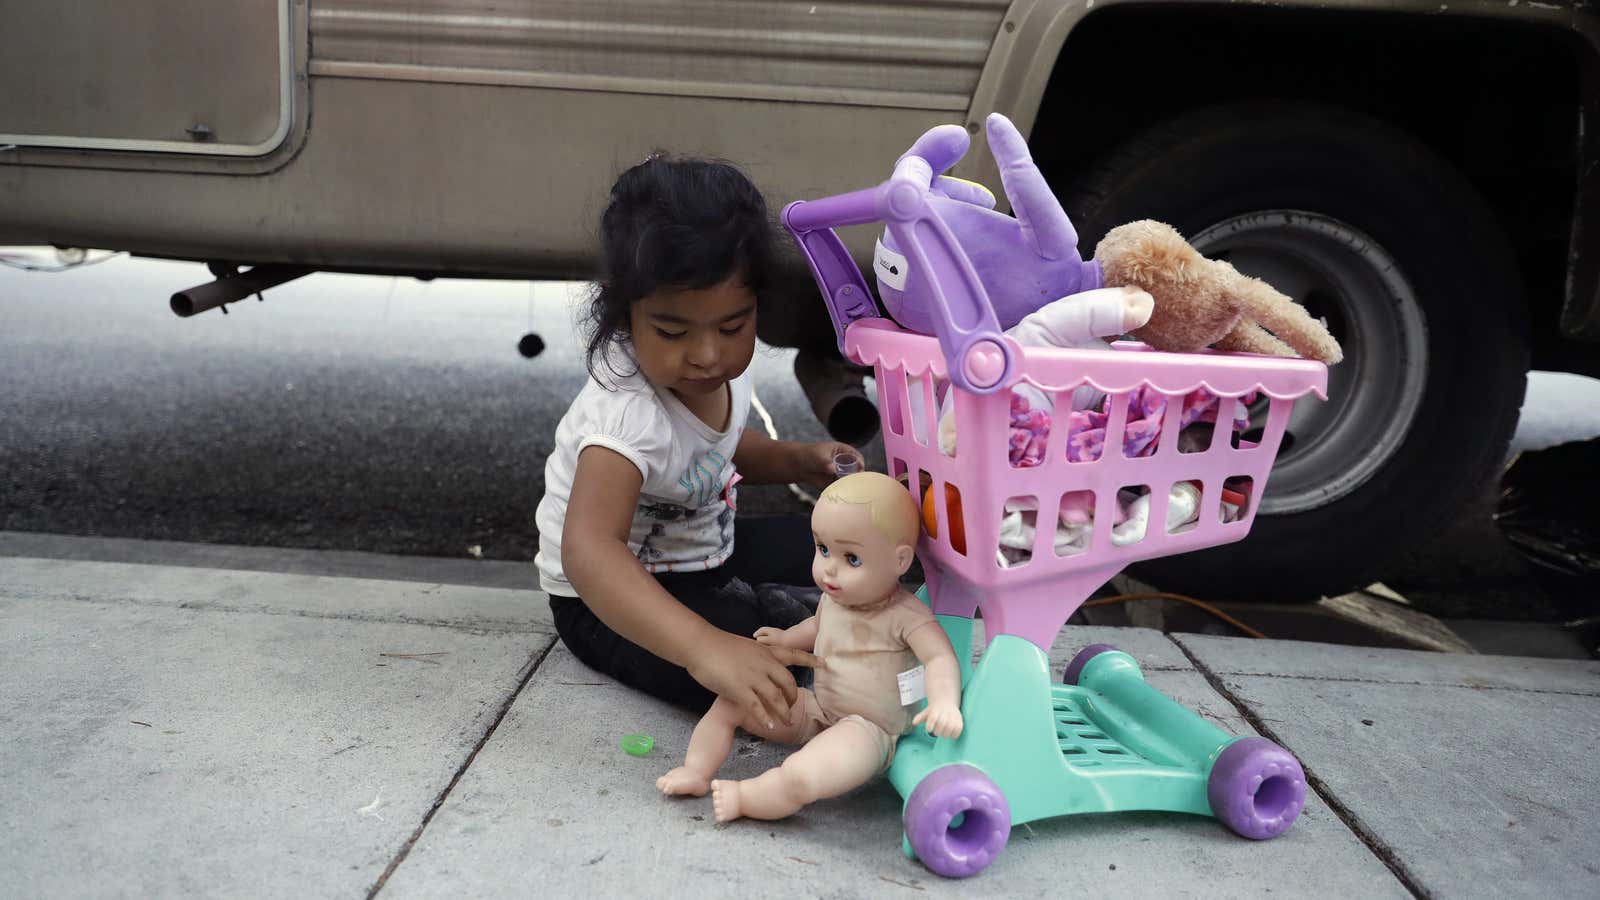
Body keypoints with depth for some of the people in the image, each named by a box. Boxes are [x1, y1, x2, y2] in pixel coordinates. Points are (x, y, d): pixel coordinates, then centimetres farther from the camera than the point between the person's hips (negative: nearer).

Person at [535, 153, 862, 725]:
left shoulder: (722, 367, -10)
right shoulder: (629, 414, -36)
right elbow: (588, 553, -52)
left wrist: (797, 460, -3)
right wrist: (707, 648, -64)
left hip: (701, 549, 8)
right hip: (611, 597, -8)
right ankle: (761, 614, -3)